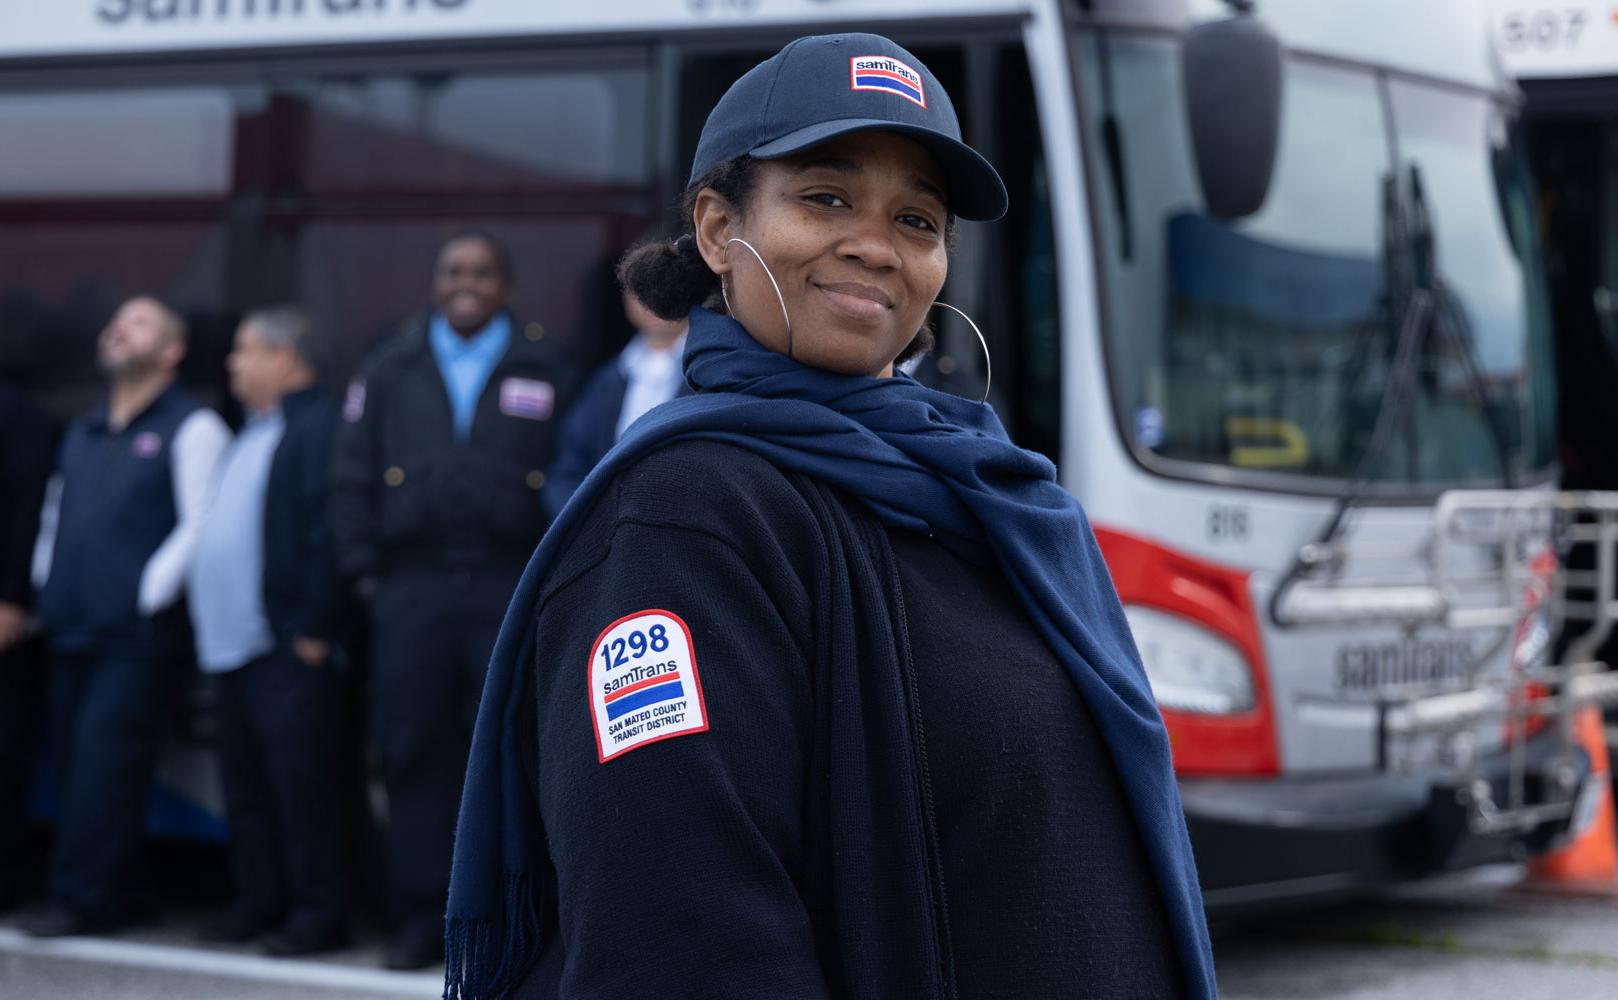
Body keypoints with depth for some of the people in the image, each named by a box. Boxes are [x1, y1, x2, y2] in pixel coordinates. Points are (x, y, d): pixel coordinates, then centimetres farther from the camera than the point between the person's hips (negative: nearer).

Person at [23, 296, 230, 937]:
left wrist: (148, 597, -14)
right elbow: (54, 516, 25)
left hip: (139, 636, -7)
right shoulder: (83, 434, 21)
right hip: (71, 631, 7)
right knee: (74, 760, 5)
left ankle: (82, 897, -13)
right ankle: (100, 897, 11)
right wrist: (46, 586, 11)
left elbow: (200, 526, -11)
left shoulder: (190, 428, -3)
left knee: (105, 759, -14)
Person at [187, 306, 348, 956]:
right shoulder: (254, 433, 20)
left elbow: (325, 533, -19)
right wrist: (207, 625, 18)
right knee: (246, 779, 13)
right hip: (234, 641, 10)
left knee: (299, 777, -7)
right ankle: (259, 902, 20)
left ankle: (318, 913, -2)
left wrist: (312, 629, -21)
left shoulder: (318, 427, -11)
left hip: (290, 649, -10)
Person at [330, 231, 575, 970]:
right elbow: (353, 479, 12)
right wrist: (364, 569, 3)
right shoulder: (391, 373, 13)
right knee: (414, 754, 1)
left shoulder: (544, 370, 8)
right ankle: (420, 918, 7)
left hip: (512, 591, -1)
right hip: (412, 590, 2)